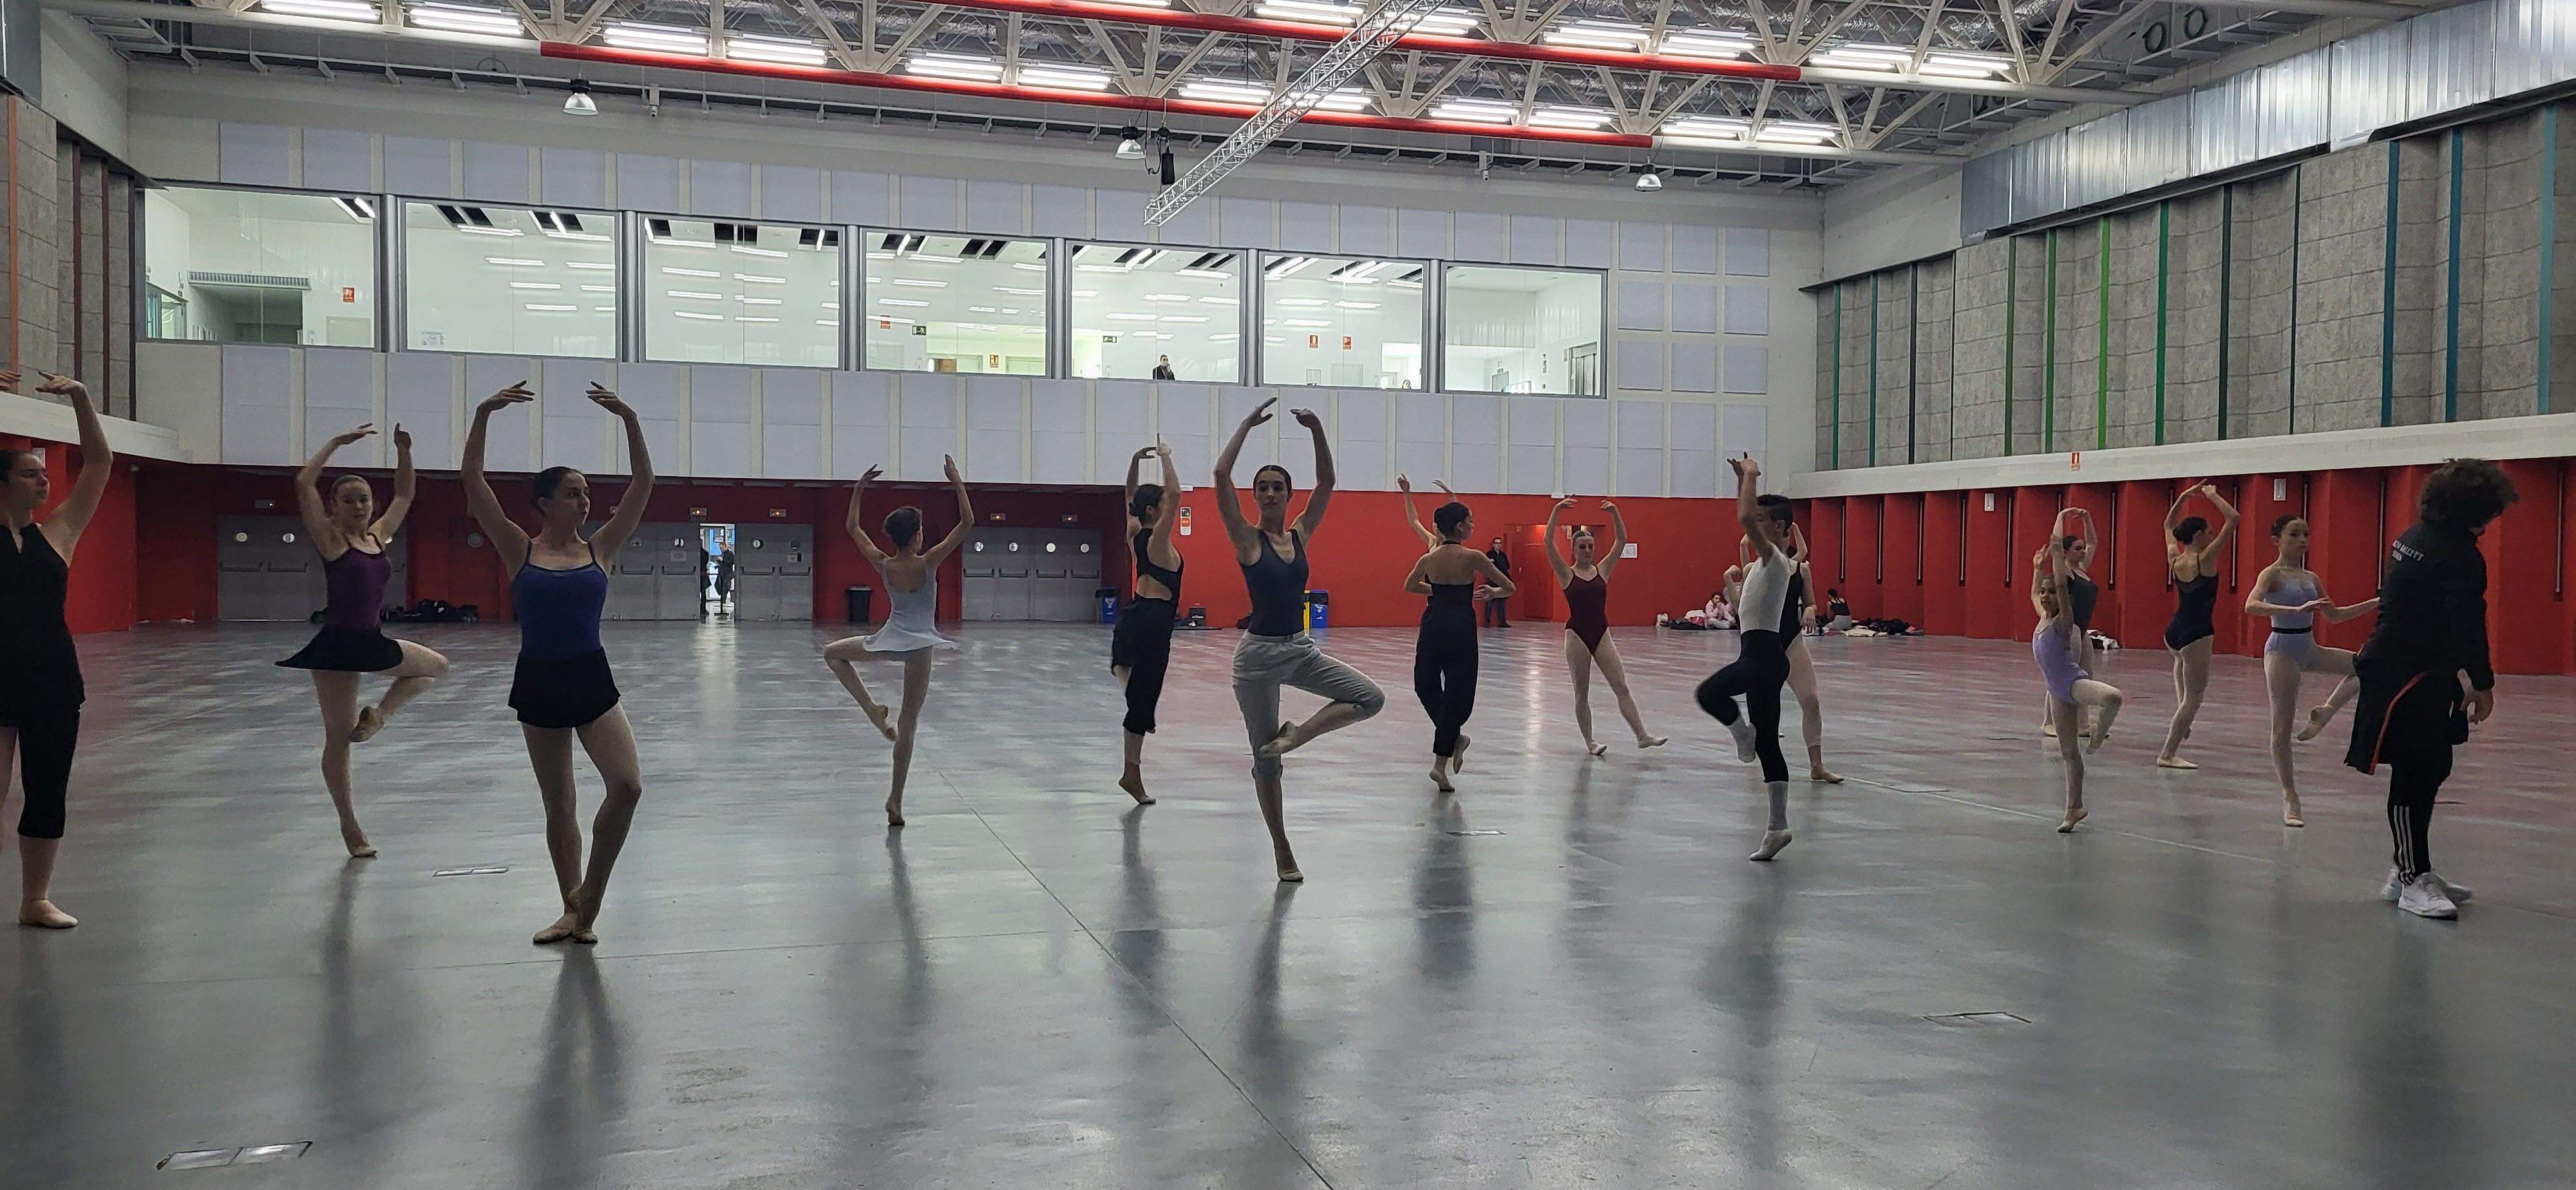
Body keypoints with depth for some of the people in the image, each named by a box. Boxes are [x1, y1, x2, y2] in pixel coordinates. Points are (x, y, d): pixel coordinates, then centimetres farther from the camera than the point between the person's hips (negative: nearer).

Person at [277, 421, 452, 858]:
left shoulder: (378, 536, 8)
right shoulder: (330, 540, -8)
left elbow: (404, 496, 16)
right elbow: (303, 484, -19)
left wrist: (403, 452, 3)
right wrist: (337, 443, -17)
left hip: (373, 643, 6)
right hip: (337, 646, -6)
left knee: (437, 666, 14)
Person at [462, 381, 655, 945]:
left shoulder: (599, 549, 2)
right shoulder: (520, 551, -1)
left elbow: (643, 485, -3)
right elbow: (474, 484, -7)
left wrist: (630, 421, -11)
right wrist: (483, 416, -14)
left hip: (593, 681, 1)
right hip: (539, 684, 0)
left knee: (628, 784, -16)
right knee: (558, 807, 9)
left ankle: (589, 898, 2)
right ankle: (573, 909, 23)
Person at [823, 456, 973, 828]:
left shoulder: (883, 564, -6)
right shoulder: (928, 562, -15)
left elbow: (852, 526, 8)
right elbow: (967, 522, -15)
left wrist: (859, 488, 12)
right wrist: (956, 481, -11)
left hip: (888, 639, 2)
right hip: (919, 646, -2)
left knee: (833, 653, 30)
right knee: (908, 726, 4)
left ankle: (872, 708, 11)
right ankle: (896, 800, 5)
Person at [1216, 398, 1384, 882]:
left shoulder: (1300, 535, 5)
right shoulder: (1247, 539, -8)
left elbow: (1326, 484, 1)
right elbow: (1221, 476, -20)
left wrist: (1318, 432, -10)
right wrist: (1247, 424, -17)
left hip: (1301, 649, 5)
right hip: (1259, 652, -5)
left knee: (1371, 697, -11)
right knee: (1265, 759, 4)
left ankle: (1295, 734, 0)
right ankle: (1282, 852, 17)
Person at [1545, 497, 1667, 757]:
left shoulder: (1602, 570, 6)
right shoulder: (1567, 574, -2)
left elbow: (1621, 542, -1)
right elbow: (1549, 543, -14)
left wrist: (1615, 513, -14)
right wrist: (1556, 511, -22)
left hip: (1602, 634, 3)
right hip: (1577, 635, -3)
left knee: (1621, 687, -2)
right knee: (1582, 692, 4)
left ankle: (1642, 735, -4)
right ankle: (1590, 742, 13)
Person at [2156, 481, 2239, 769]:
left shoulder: (2175, 560, 4)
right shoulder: (2206, 559, -13)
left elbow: (2169, 524, 23)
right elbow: (2233, 519, -14)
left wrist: (2185, 495, 21)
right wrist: (2212, 495, -2)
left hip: (2173, 632, 8)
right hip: (2196, 634, -8)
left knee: (2182, 657, 42)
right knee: (2194, 698, 0)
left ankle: (2179, 721, 35)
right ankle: (2168, 754, -1)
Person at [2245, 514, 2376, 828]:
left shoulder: (2311, 578, 10)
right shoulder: (2272, 574, -11)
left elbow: (2334, 615, 20)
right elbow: (2251, 606, -30)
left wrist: (2375, 603, 13)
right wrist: (2296, 610, -40)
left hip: (2309, 648, 7)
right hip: (2283, 650, -7)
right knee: (2283, 728, -2)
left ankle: (2324, 713, 8)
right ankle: (2290, 797, 5)